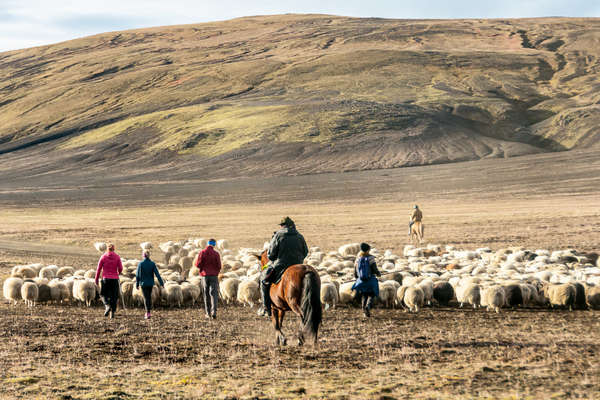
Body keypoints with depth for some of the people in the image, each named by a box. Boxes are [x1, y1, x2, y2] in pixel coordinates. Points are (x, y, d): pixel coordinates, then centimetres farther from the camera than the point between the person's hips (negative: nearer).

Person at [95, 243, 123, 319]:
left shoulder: (103, 257, -2)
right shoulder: (117, 257, 0)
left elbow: (99, 269, 0)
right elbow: (120, 268, -2)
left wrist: (96, 279, 9)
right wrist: (119, 273, 21)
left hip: (106, 278, -1)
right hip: (115, 279, 1)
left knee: (103, 294, 13)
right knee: (114, 296, 8)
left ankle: (107, 306, -14)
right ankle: (112, 312, 4)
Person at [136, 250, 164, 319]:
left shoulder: (140, 264, -10)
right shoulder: (152, 264, -6)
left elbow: (137, 275, -6)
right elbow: (157, 274, -8)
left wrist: (137, 284, 4)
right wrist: (161, 283, -5)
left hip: (144, 283, -2)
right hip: (151, 283, 2)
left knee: (146, 298, 1)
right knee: (149, 297, 18)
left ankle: (148, 313, -9)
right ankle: (148, 312, 23)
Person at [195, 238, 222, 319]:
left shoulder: (202, 253, -3)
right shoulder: (216, 254, -6)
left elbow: (198, 264, -8)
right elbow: (219, 266, -5)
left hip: (205, 275, 2)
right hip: (214, 276, -2)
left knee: (206, 295, 12)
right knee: (214, 294, -1)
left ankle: (208, 313, 14)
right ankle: (214, 312, -16)